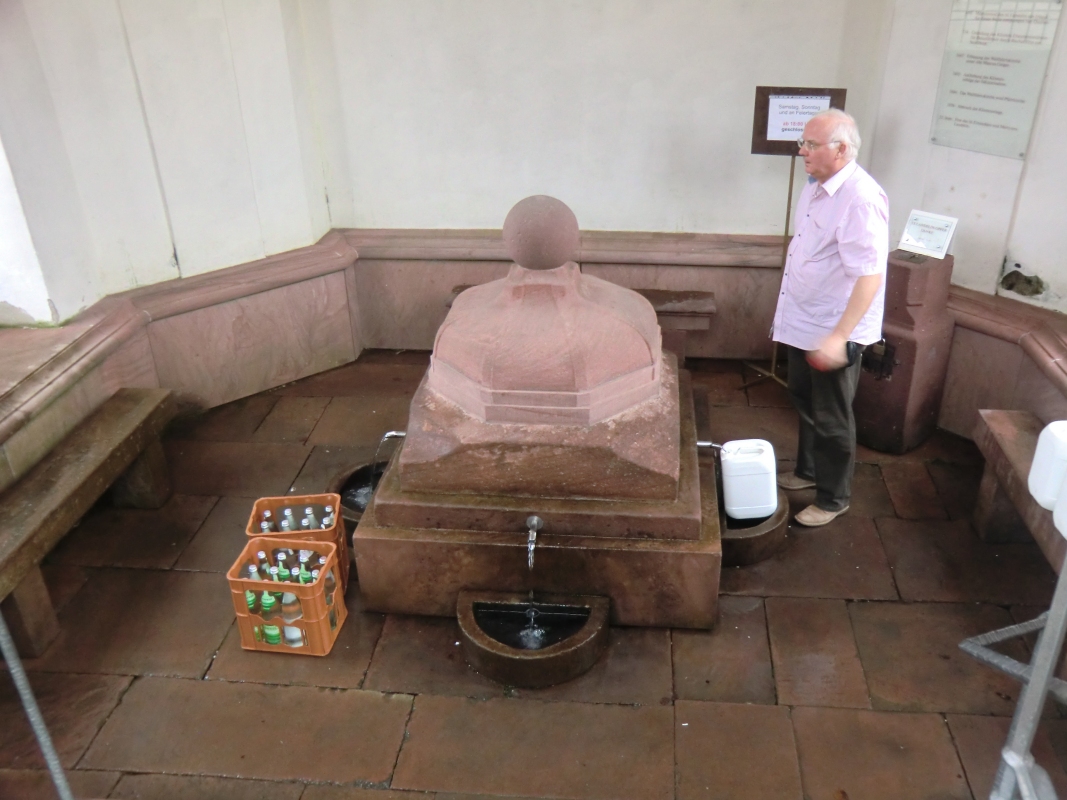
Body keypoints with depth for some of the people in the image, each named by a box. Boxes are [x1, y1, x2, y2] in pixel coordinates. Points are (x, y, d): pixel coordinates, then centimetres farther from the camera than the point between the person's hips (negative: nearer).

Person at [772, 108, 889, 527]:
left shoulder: (861, 199, -25)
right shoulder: (816, 186, 4)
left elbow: (871, 275, -29)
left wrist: (839, 336, -34)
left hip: (834, 332, -9)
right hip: (802, 323, 9)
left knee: (832, 419, 6)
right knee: (804, 403, 23)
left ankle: (833, 499, 24)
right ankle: (808, 470, 44)